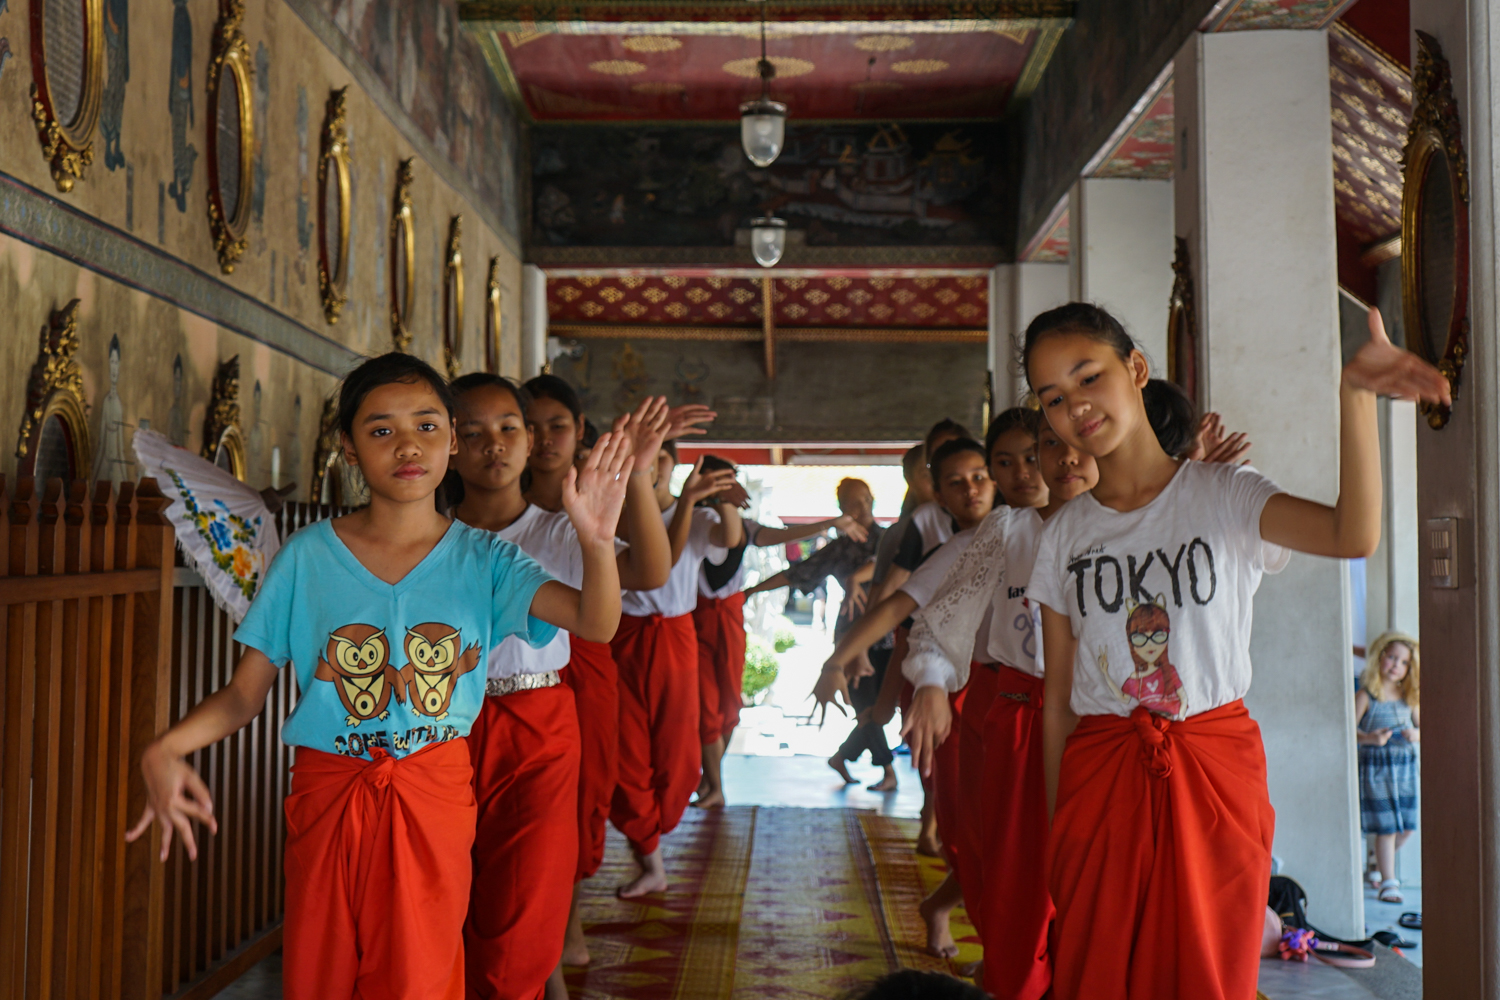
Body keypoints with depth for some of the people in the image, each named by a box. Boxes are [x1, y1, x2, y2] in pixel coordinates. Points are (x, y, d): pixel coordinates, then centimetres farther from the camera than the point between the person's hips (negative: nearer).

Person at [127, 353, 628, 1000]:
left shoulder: (481, 559, -4)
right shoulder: (307, 556, -4)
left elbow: (596, 622, -18)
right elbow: (244, 693, -2)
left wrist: (597, 540, -38)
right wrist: (165, 750, -20)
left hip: (434, 798, 0)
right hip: (328, 794, 1)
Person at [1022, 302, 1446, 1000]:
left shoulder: (1225, 495, -3)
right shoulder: (1065, 536, 4)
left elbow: (1353, 535, -23)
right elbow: (1058, 698, 6)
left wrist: (1354, 395, -34)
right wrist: (1055, 825, 5)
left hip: (1216, 770, -2)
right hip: (1100, 777, 2)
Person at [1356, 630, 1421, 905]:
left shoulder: (1410, 697, 8)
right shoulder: (1366, 695, -6)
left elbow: (1422, 728, 13)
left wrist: (1416, 735, -8)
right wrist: (1369, 738, -26)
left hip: (1405, 764, 5)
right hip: (1375, 765, -5)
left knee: (1406, 826, 6)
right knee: (1386, 828, -5)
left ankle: (1382, 864, 31)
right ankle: (1388, 882, 5)